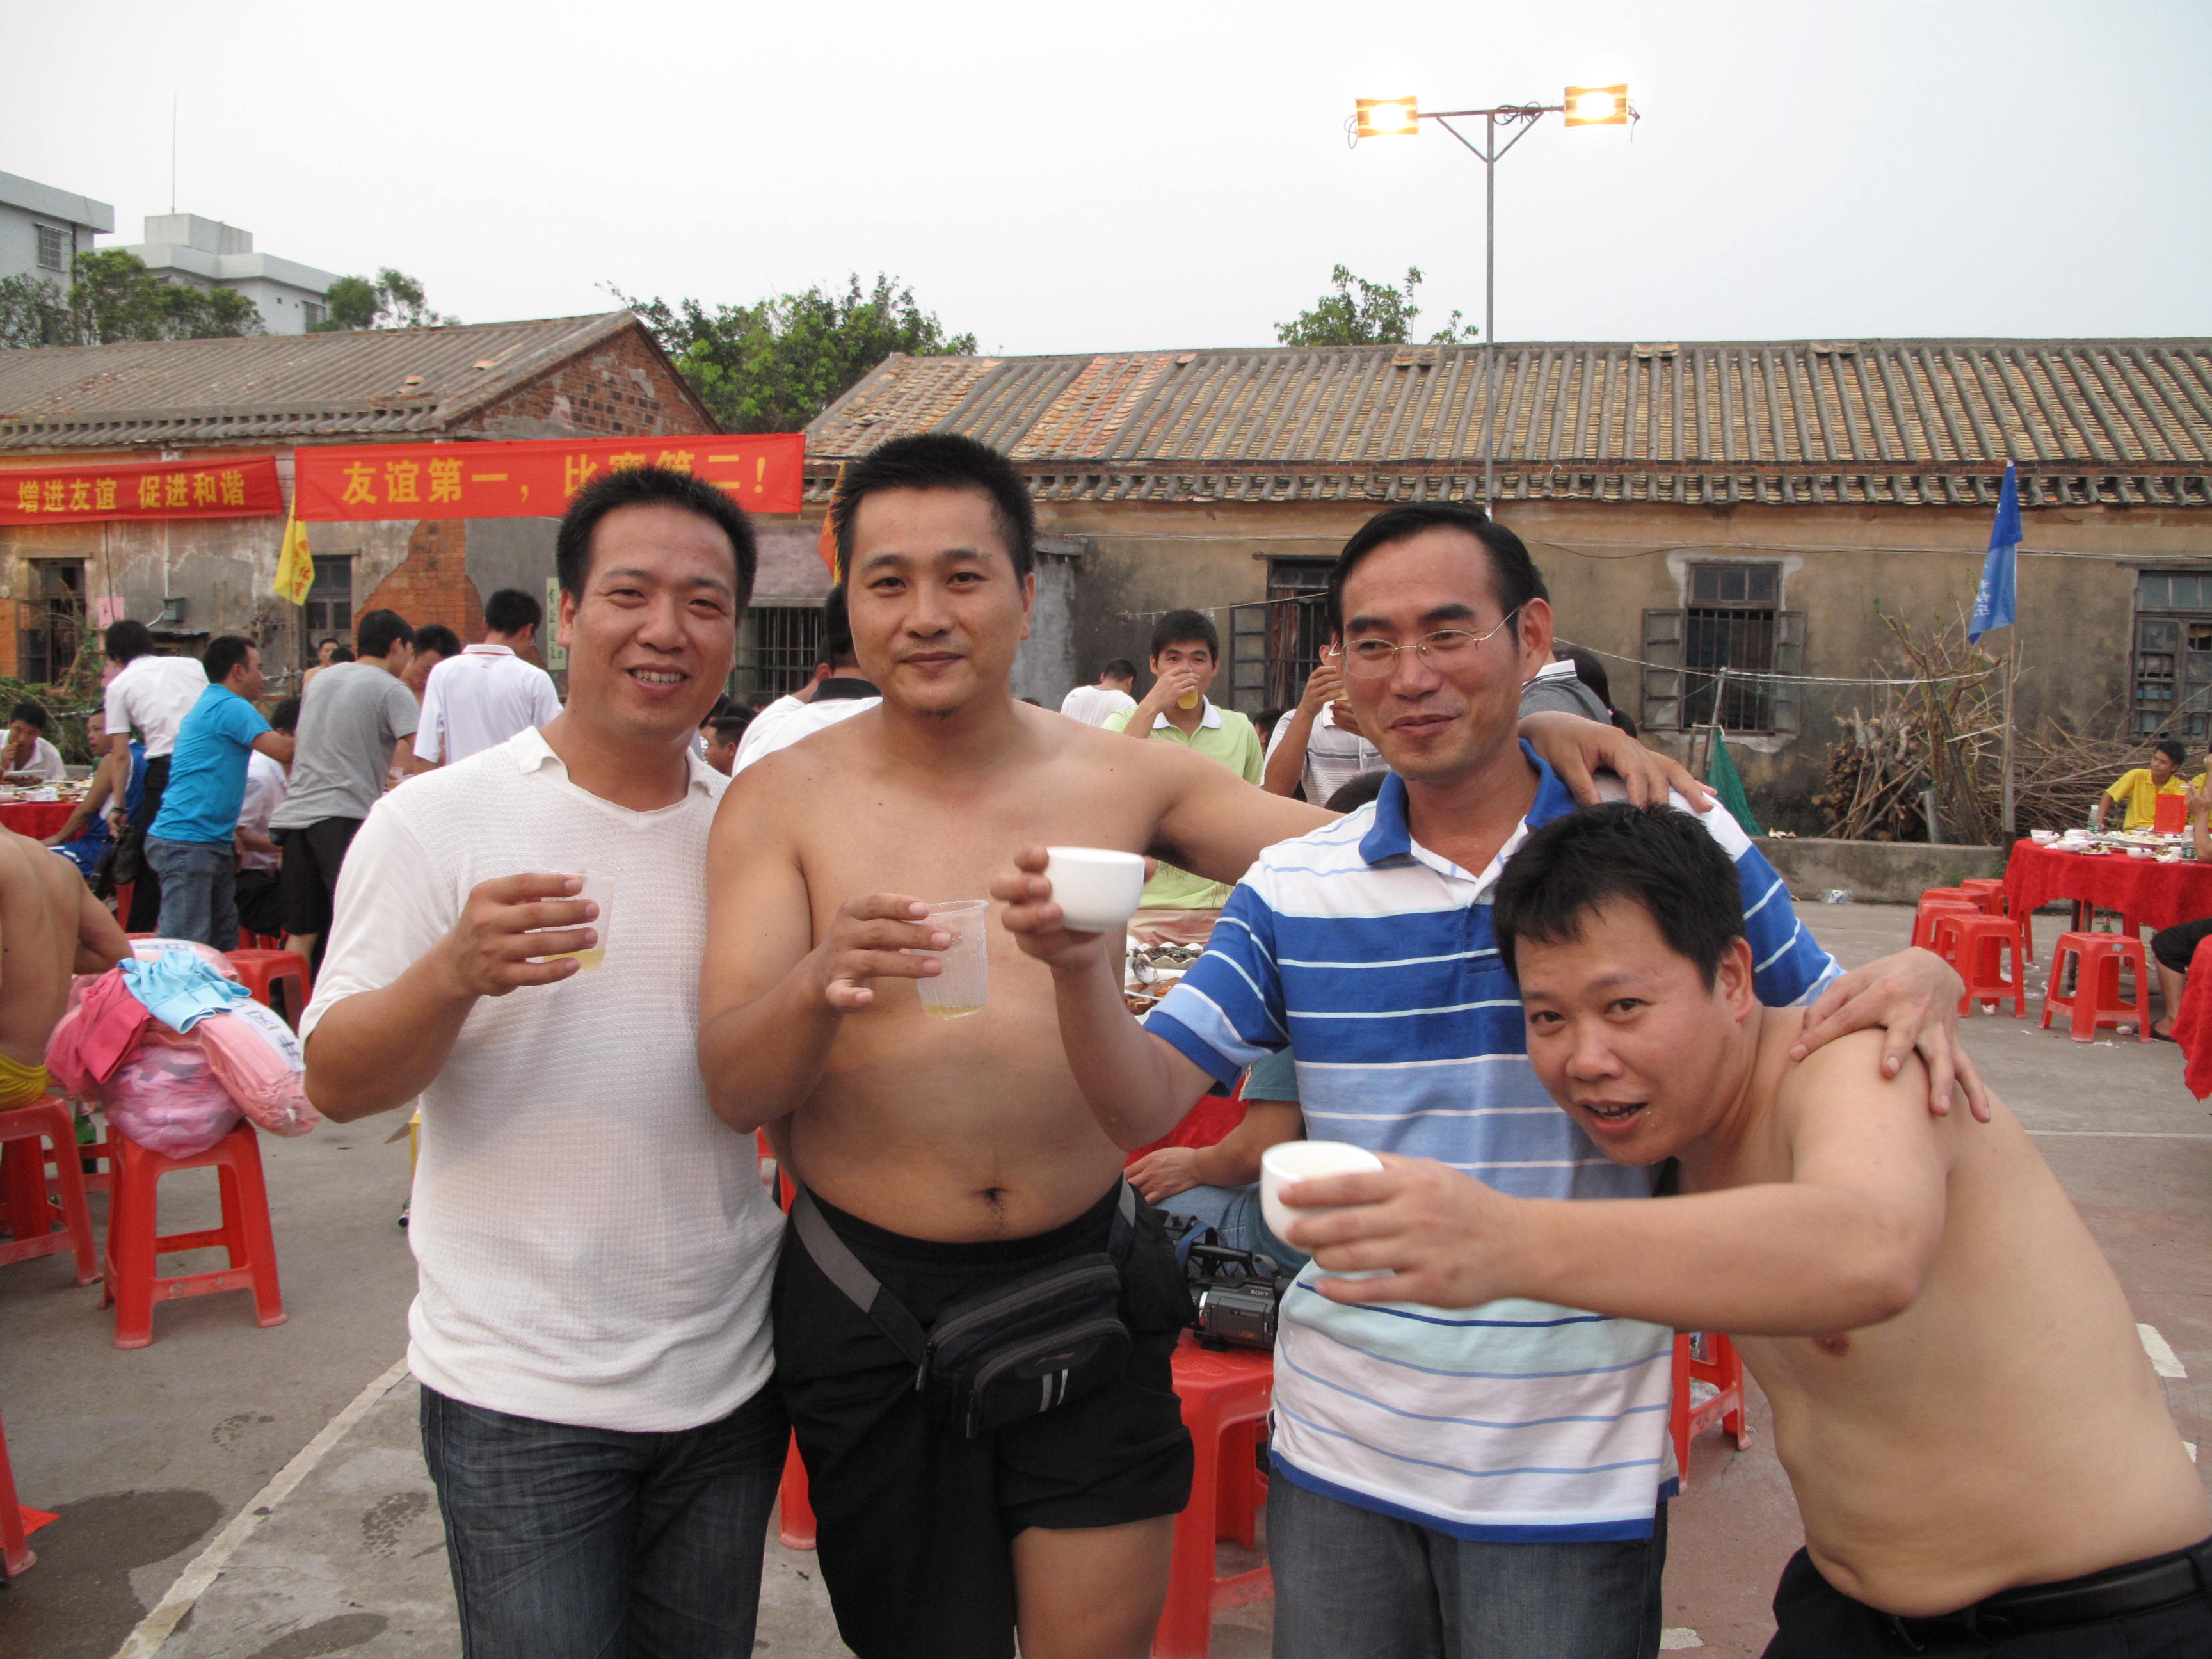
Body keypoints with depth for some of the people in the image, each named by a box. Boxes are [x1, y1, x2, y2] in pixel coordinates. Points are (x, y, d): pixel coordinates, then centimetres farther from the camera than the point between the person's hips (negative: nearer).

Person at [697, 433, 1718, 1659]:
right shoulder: (782, 801, -6)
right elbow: (734, 1088, -12)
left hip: (1088, 1281, 2)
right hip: (871, 1307, -1)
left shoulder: (1122, 780, 1)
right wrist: (823, 981, -33)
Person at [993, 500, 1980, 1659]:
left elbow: (1822, 1033, 5)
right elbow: (1141, 1107, -4)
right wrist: (1081, 965, -23)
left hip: (1576, 1473, -2)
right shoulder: (1294, 889, 0)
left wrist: (1916, 978, -17)